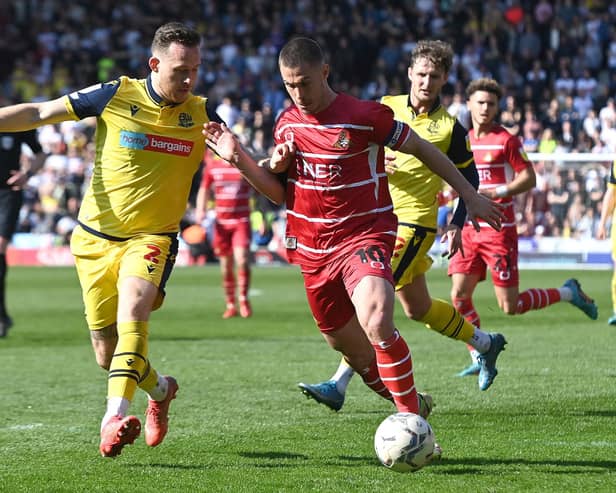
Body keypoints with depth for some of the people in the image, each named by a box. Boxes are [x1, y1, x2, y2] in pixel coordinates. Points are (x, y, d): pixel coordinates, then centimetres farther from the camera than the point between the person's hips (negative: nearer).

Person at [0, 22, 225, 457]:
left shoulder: (201, 115, -2)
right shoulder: (117, 96, -6)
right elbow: (39, 114, 0)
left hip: (152, 237, -1)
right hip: (96, 237, 1)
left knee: (132, 312, -31)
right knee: (108, 354, 4)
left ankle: (114, 418, -41)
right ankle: (159, 389, 35)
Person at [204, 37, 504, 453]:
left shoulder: (365, 116, -12)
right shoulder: (286, 124, 6)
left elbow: (422, 150, 0)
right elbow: (281, 192, 13)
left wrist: (470, 195, 5)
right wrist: (240, 159, -3)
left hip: (365, 236, -6)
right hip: (312, 248, 6)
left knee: (377, 325, -30)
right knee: (351, 347, 12)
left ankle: (413, 420, -19)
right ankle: (412, 405, 34)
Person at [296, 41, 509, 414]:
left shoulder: (450, 127, -3)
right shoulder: (387, 108, 6)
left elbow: (469, 176, 6)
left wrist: (457, 225, -1)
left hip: (414, 222, -5)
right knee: (417, 307, 14)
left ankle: (339, 385, -16)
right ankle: (486, 344, 35)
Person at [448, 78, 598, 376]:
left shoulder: (506, 140, -6)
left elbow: (528, 178, -8)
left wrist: (494, 193, -19)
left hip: (499, 228, -6)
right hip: (469, 229, 6)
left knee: (510, 306, -6)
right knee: (459, 295, -6)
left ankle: (568, 293, 17)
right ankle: (480, 358, 7)